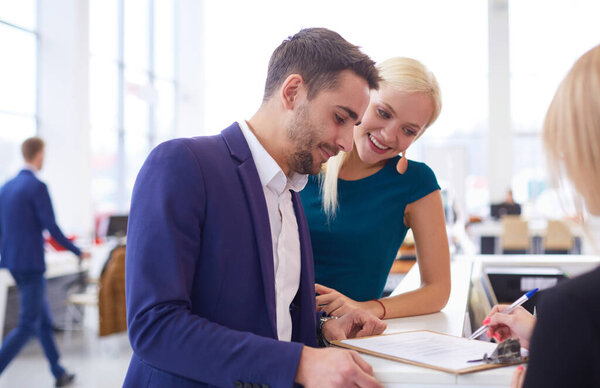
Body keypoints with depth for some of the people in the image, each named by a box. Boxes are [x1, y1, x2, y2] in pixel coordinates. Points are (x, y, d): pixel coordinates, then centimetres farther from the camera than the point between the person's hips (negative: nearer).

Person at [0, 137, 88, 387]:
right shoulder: (37, 186, -14)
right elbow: (52, 228, -16)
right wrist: (78, 252, -4)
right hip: (31, 263, -9)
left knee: (44, 320, 17)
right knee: (27, 326, -3)